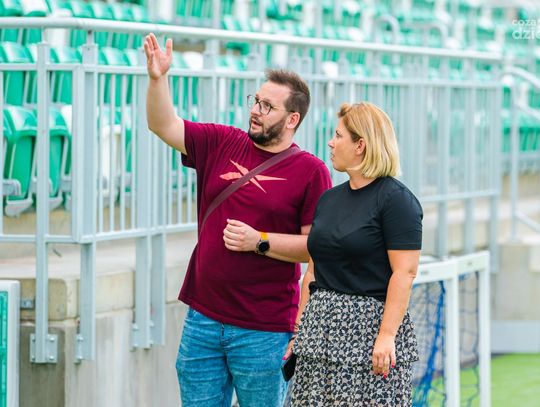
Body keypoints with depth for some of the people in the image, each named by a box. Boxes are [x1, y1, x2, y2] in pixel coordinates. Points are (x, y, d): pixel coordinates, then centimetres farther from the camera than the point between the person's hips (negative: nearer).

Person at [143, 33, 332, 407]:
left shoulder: (310, 171, -6)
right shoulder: (222, 144, 8)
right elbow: (164, 125, 6)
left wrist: (260, 242, -17)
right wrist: (157, 78, -9)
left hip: (264, 329, -5)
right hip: (204, 317, 5)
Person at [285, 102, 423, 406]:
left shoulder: (395, 199, -7)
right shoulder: (329, 199, 15)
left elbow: (404, 273, -14)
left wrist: (387, 335, -20)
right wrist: (300, 331, 13)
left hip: (370, 326, -7)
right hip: (322, 330, 7)